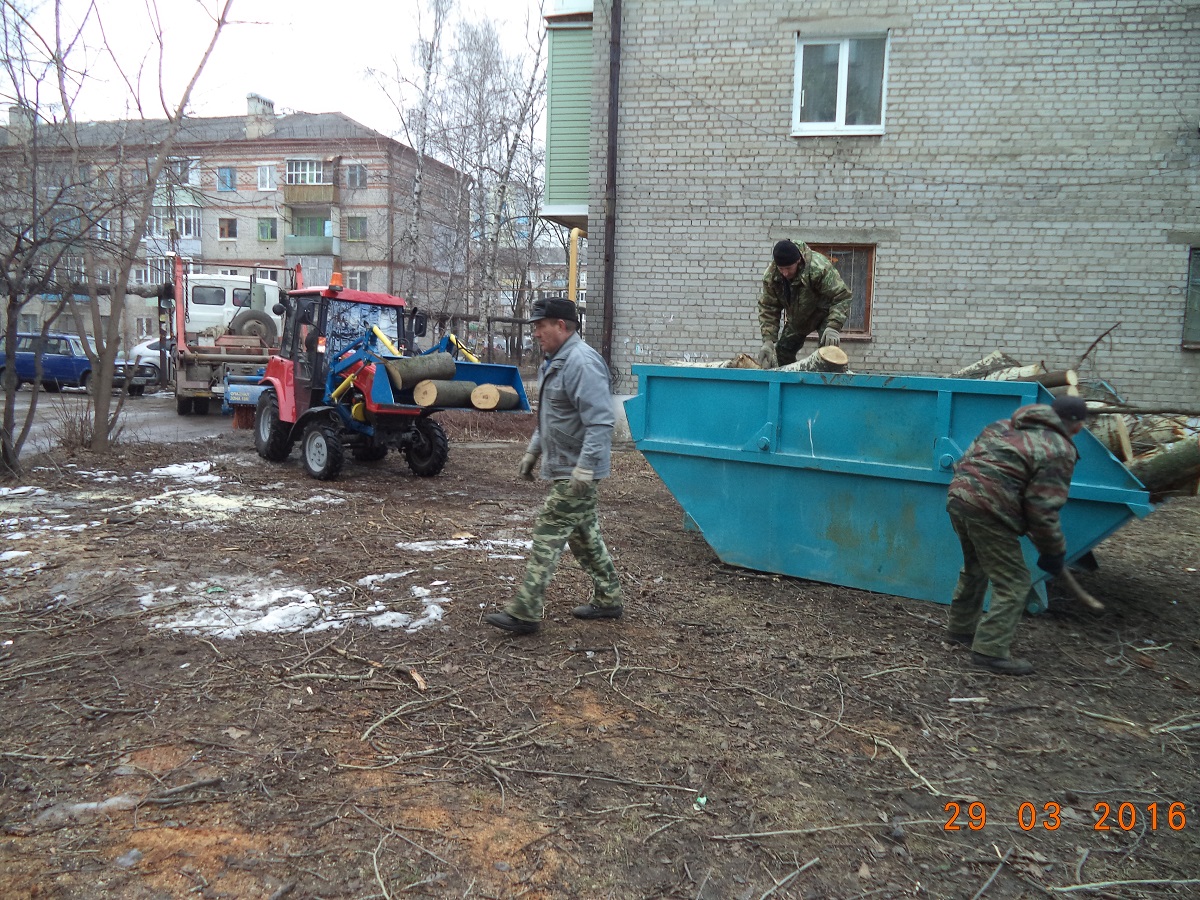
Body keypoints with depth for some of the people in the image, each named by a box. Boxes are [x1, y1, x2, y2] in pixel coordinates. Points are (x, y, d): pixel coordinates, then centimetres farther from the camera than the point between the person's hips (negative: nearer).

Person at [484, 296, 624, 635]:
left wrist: (585, 468, -30)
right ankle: (608, 599, 28)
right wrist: (533, 451, 25)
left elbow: (599, 422, -28)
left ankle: (524, 613, -1)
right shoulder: (555, 361, 15)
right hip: (562, 468, 11)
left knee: (548, 534, -7)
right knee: (584, 535, 16)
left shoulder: (582, 363, -20)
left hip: (574, 472, -11)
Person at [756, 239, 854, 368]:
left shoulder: (819, 268, -38)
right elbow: (768, 309, -17)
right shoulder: (770, 276, -24)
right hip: (797, 318, 5)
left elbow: (842, 297, -35)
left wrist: (833, 327, -48)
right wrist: (768, 340, -28)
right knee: (782, 353, 6)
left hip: (824, 313, -5)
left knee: (828, 348, -24)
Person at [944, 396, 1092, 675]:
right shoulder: (1059, 452, -4)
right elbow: (1042, 508, -9)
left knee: (975, 569, 27)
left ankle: (961, 629, 40)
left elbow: (967, 458, 21)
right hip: (989, 510, -9)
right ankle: (989, 650, 1)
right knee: (1013, 583, 3)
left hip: (958, 494, 9)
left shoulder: (1004, 426, 19)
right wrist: (1054, 550, 2)